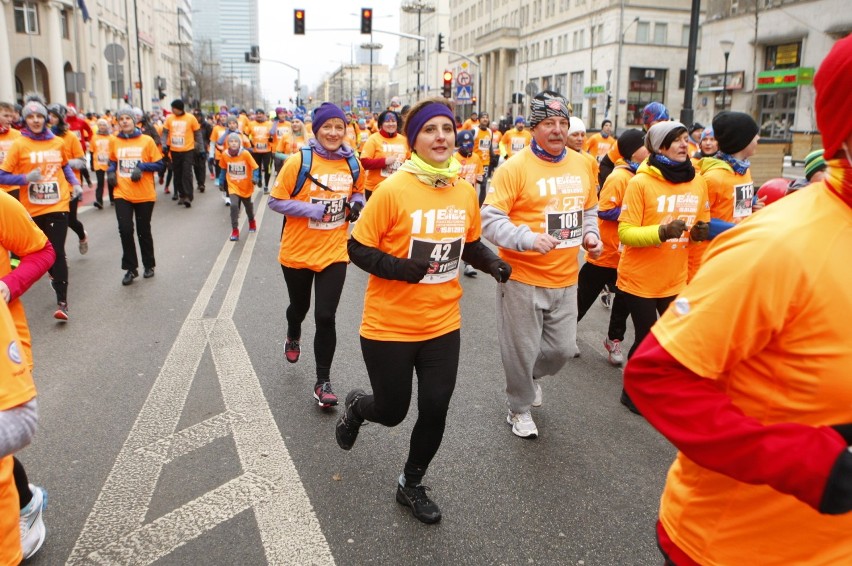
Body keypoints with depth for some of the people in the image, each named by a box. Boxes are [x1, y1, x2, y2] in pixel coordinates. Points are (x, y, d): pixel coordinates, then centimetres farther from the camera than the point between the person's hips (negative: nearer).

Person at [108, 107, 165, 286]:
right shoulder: (115, 141, 4)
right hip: (122, 194, 2)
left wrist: (142, 166, -16)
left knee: (144, 231, 10)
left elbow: (159, 164, -2)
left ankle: (149, 265, 27)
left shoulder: (147, 140, -4)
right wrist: (111, 172, 0)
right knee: (125, 230, -5)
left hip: (144, 195, -1)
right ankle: (131, 268, 9)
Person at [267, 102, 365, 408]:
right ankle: (293, 338, 58)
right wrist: (311, 209, -23)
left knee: (325, 317, -3)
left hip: (334, 253, 1)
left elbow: (358, 192, 17)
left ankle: (323, 382, 13)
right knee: (300, 306, 21)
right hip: (297, 252, -1)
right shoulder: (298, 161, -12)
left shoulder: (352, 163, 0)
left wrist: (356, 204, -6)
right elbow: (276, 200, -10)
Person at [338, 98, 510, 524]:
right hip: (389, 325, -4)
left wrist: (493, 263, -5)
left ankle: (411, 484, 37)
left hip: (443, 324, 4)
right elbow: (358, 249, -12)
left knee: (435, 410, 8)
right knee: (392, 411, 11)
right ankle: (356, 406, 50)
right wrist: (398, 268, -27)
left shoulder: (465, 191, -1)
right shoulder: (393, 190, -17)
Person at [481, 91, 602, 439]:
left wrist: (590, 234, 1)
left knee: (563, 348, 15)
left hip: (566, 279, 6)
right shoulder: (515, 167, -13)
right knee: (522, 350, 9)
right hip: (523, 278, -5)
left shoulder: (583, 164, 6)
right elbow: (490, 220, -17)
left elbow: (589, 209, 20)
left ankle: (531, 377, 48)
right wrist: (529, 238, -29)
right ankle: (520, 408, 34)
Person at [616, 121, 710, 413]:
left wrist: (701, 232, -10)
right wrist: (661, 231, -33)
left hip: (676, 279, 5)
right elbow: (625, 233, -18)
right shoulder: (641, 182, -15)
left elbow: (701, 224, 13)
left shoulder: (698, 181, 2)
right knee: (646, 339, 6)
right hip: (640, 278, -5)